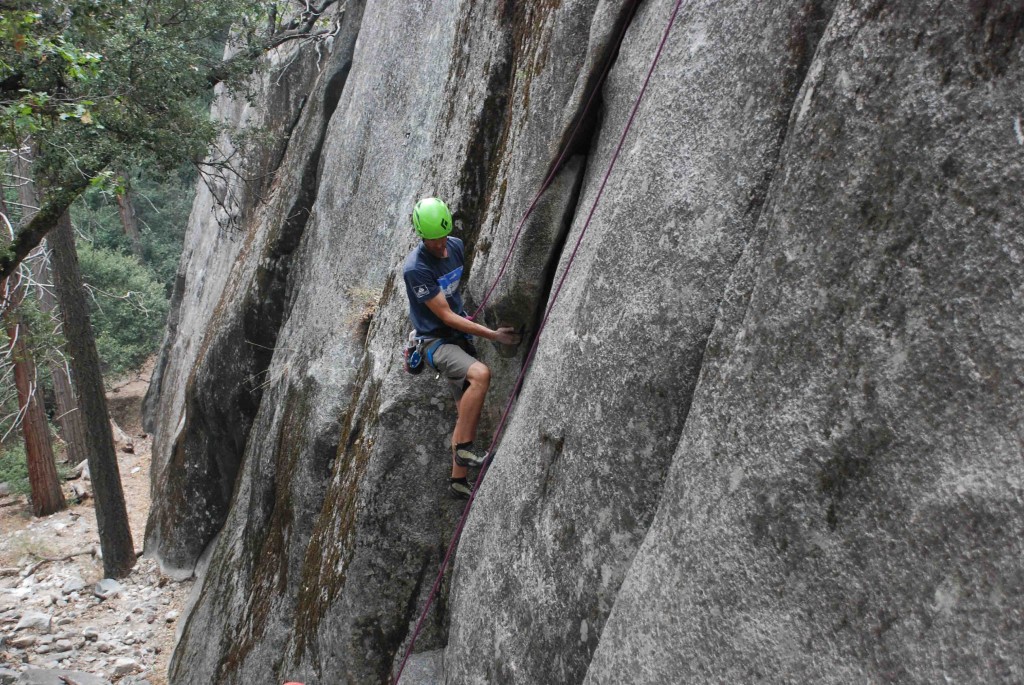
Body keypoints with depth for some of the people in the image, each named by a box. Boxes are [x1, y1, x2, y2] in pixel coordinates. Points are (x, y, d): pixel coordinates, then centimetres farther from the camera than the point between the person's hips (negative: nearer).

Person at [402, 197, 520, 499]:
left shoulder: (456, 246, 2)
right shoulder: (415, 268, -20)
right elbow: (446, 316, -20)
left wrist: (470, 318, 26)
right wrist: (492, 335, -23)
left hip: (461, 335, 8)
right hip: (436, 340, -8)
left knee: (468, 412, 7)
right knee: (481, 374, -34)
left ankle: (458, 479, 19)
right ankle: (464, 447, -19)